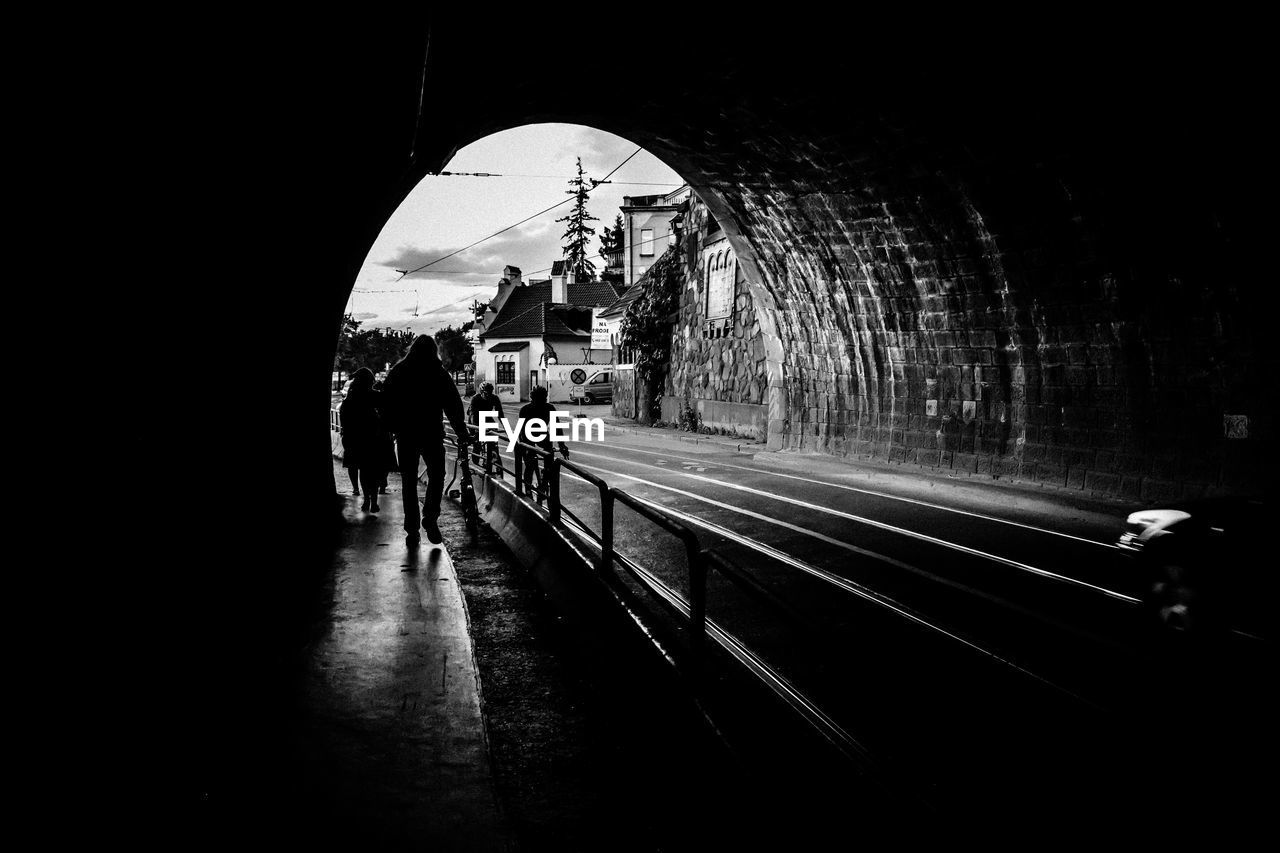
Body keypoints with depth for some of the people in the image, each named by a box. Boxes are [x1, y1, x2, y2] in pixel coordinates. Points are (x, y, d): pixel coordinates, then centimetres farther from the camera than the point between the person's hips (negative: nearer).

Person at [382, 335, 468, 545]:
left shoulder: (397, 372, 5)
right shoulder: (440, 374, -1)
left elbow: (386, 404, 5)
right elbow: (454, 406, -2)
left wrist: (390, 430, 10)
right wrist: (461, 433, 1)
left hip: (405, 434, 2)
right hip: (432, 433, -2)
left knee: (409, 481, 8)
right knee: (436, 476, 9)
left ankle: (412, 530, 7)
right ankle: (430, 517, -8)